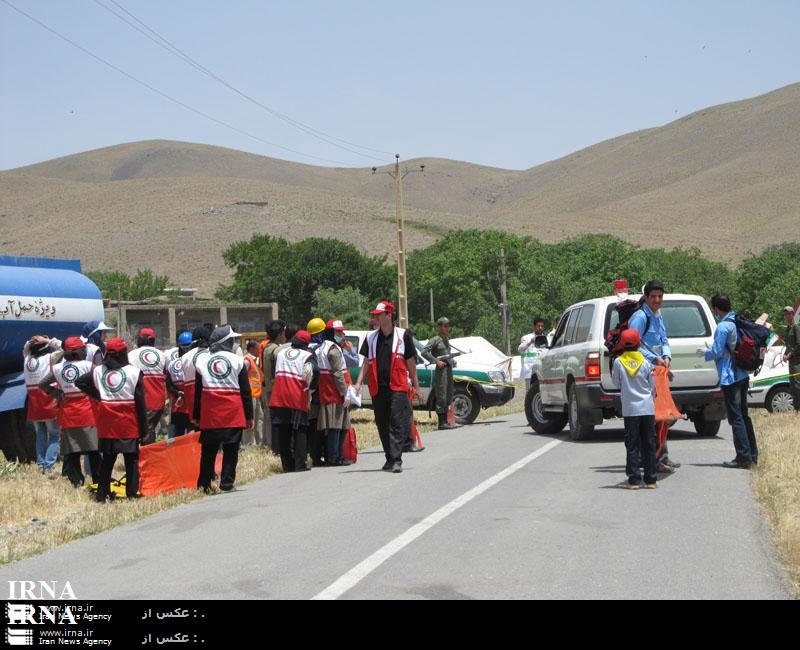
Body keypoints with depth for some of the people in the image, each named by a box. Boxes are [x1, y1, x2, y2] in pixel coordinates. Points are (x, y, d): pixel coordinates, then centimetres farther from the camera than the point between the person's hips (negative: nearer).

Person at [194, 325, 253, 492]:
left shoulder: (201, 360, 6)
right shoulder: (237, 360, -1)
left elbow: (198, 390, 8)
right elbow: (245, 391, 0)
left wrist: (197, 416, 13)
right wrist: (249, 416, 6)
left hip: (209, 415, 3)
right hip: (233, 415, -2)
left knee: (208, 451, 10)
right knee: (230, 451, 4)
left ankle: (204, 485, 12)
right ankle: (227, 483, 1)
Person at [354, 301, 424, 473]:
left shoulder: (403, 335, 2)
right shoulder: (371, 338, 13)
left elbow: (411, 363, 6)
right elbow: (366, 363, 13)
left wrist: (416, 387, 7)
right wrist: (358, 383, 1)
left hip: (397, 388, -4)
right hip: (377, 389, 4)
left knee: (397, 424, -12)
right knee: (382, 426, 8)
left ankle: (396, 460, -15)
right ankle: (390, 459, 19)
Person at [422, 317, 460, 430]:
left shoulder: (447, 340, 18)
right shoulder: (435, 340, -8)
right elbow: (424, 352, -17)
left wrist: (452, 361, 13)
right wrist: (436, 361, -20)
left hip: (449, 369, 9)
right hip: (441, 370, -9)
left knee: (449, 397, 11)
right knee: (441, 396, -9)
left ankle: (446, 421, 17)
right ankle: (442, 422, -7)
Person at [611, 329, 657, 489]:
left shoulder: (618, 362, -5)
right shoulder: (646, 363, -1)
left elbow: (616, 383, 6)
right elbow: (652, 387, 8)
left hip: (630, 409, -1)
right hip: (647, 408, 1)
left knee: (632, 445, 3)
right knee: (649, 444, 8)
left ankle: (634, 480, 0)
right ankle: (651, 479, 11)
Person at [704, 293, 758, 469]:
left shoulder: (723, 326, -16)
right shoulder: (738, 323, 11)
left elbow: (718, 352, -15)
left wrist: (705, 353, 5)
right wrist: (711, 351, 23)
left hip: (730, 377, -9)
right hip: (742, 375, 9)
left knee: (736, 417, -6)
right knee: (743, 415, 16)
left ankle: (744, 458, -5)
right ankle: (752, 454, 21)